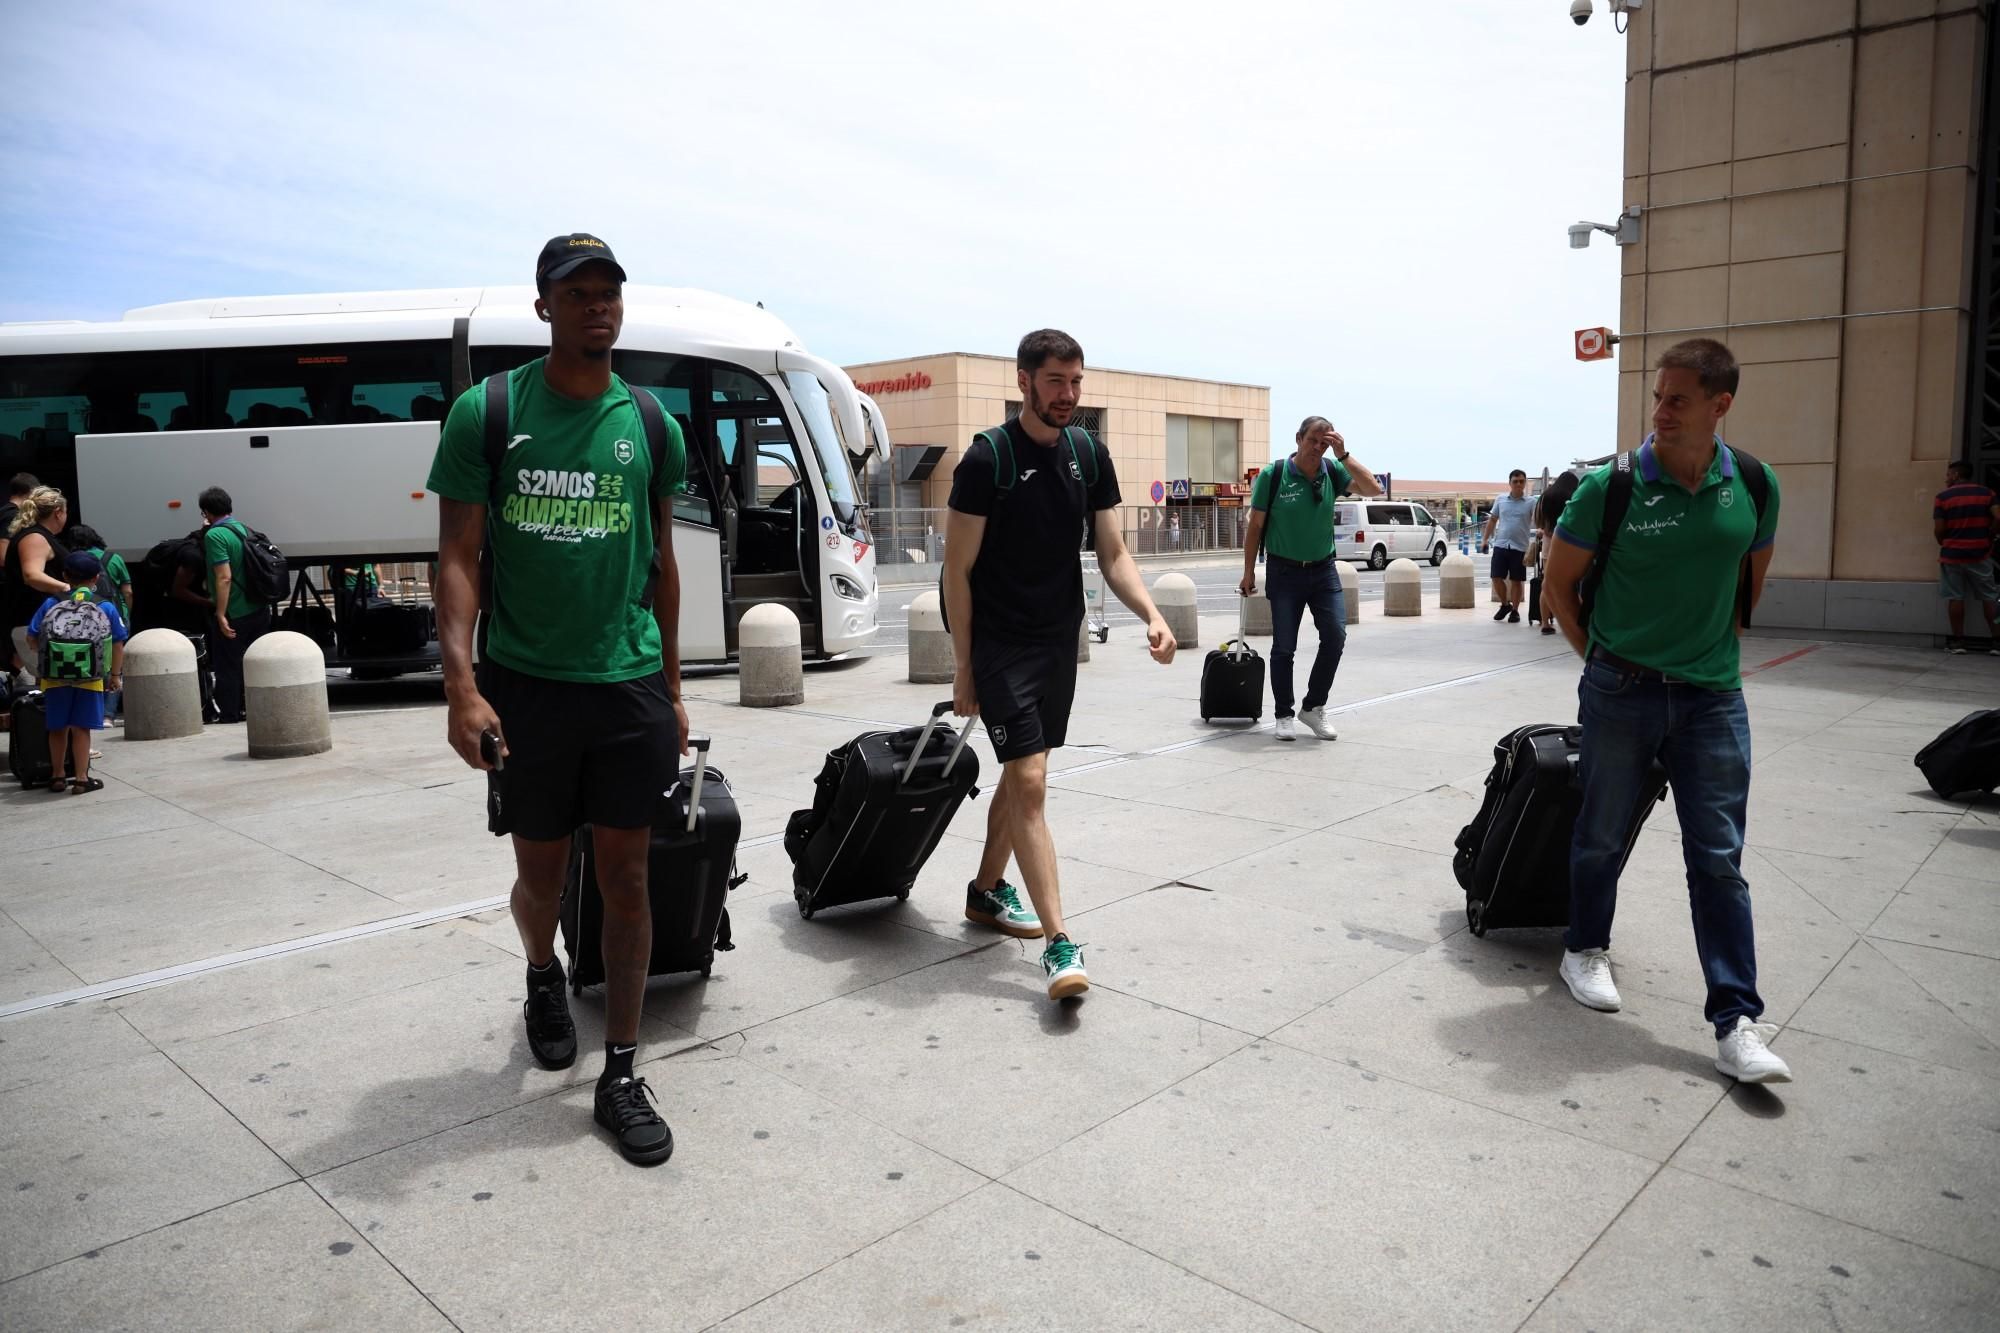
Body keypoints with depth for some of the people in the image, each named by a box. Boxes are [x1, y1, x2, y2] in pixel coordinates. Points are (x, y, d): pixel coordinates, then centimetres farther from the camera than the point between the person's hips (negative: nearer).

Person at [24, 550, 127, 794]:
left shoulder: (51, 604, 6)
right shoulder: (106, 607, 2)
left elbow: (32, 639, 5)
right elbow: (118, 644, 3)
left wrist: (43, 659, 25)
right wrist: (115, 675, 13)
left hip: (54, 678, 2)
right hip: (90, 679, -2)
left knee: (57, 728, 16)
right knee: (81, 729, 5)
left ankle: (57, 777, 28)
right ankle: (81, 779, 9)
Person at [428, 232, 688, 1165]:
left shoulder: (649, 423, 6)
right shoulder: (487, 413, -2)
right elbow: (458, 556, -4)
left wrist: (672, 689, 11)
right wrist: (461, 683, -15)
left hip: (630, 685, 2)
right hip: (526, 684, -1)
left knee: (627, 877, 3)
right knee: (541, 872, 13)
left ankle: (620, 1074, 15)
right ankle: (542, 980, 46)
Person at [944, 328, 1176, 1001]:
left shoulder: (1089, 455, 4)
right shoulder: (988, 458, -12)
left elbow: (1113, 555, 4)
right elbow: (958, 569, -10)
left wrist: (1151, 615, -14)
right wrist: (963, 667, -10)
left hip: (1059, 641, 6)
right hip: (1000, 644, -6)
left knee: (1023, 772, 16)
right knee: (1030, 782, -11)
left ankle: (987, 891, 34)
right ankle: (1058, 942, -10)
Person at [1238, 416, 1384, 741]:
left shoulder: (1333, 472, -1)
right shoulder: (1273, 475, -10)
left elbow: (1374, 489, -13)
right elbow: (1255, 526, -4)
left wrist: (1344, 455, -18)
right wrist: (1249, 572, -3)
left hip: (1323, 569, 3)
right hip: (1284, 571, -3)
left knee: (1335, 635, -8)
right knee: (1284, 646, 1)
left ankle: (1314, 707, 9)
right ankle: (1283, 715, 14)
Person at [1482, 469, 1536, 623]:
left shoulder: (1531, 503, -1)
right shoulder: (1500, 499, 7)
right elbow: (1492, 519, 15)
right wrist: (1485, 538, 11)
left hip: (1520, 547, -2)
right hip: (1500, 545, 2)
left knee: (1516, 580, 4)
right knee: (1497, 577, 0)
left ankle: (1515, 610, 16)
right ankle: (1505, 605, 22)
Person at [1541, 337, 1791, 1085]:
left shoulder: (1753, 488, -1)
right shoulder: (1611, 486, -10)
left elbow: (1752, 580, 16)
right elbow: (1559, 585, 1)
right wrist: (1602, 658, 5)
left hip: (1713, 696, 2)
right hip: (1621, 693, -2)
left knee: (1718, 858, 2)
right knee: (1603, 835, 11)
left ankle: (1737, 1022, 6)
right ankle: (1586, 950, 34)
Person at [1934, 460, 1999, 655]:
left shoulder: (1943, 496, -3)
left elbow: (1938, 529, -8)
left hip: (1952, 554, -2)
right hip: (1980, 554, 2)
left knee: (1955, 597, 4)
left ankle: (1958, 640, 5)